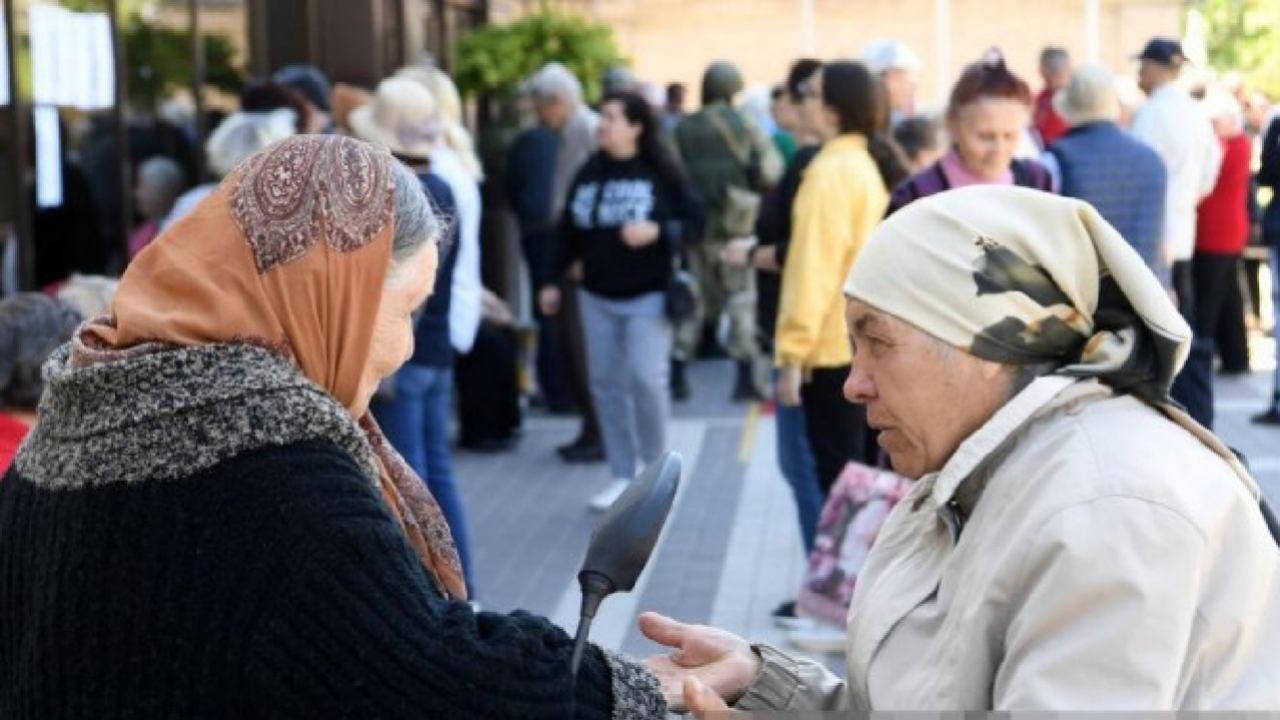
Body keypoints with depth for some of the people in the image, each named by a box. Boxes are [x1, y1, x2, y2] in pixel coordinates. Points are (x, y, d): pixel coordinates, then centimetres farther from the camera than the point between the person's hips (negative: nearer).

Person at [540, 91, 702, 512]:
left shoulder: (660, 173, -7)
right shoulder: (589, 173, 5)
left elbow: (693, 220, -6)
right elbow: (569, 229, 11)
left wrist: (657, 232, -23)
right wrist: (553, 280, 10)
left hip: (648, 295, -5)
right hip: (596, 296, 5)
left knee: (646, 379, -12)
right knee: (605, 383, 6)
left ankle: (657, 470, 8)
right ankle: (622, 476, 15)